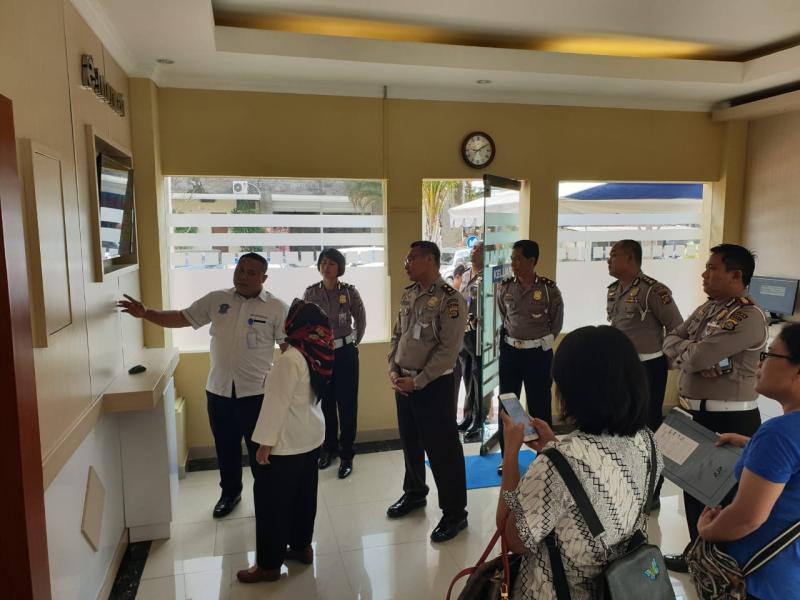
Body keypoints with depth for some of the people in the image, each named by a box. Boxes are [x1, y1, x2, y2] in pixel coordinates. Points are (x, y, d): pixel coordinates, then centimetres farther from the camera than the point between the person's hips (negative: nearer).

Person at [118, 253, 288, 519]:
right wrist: (146, 313, -4)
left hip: (256, 392, -3)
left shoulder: (276, 307, -7)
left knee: (259, 448, 10)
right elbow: (182, 318, 7)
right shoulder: (216, 299, 2)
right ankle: (230, 492, 40)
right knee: (225, 447, 18)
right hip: (218, 389, 4)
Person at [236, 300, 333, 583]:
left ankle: (269, 564, 15)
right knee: (303, 496, 20)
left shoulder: (290, 359, -24)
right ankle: (301, 546, 34)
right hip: (311, 435, 8)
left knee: (272, 501, 4)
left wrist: (265, 442, -17)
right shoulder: (319, 354, 2)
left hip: (287, 442, -8)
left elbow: (278, 402, -22)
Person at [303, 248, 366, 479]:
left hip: (345, 353, -2)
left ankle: (347, 455, 13)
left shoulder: (350, 291, -7)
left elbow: (361, 320, 6)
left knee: (347, 405, 2)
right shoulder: (310, 292, -2)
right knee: (324, 404, 12)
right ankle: (328, 448, 29)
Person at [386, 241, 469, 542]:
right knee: (410, 441, 20)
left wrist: (418, 382, -17)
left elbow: (448, 350, -18)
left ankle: (454, 512, 16)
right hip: (403, 381, 7)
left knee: (442, 448, 1)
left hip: (433, 384, -7)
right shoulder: (409, 295, 7)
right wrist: (393, 370, 0)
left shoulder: (450, 299, -15)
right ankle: (414, 492, 41)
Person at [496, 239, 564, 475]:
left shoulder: (548, 288, -10)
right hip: (510, 351, 3)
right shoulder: (504, 287, 0)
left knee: (540, 406, 5)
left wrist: (543, 341, 9)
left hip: (539, 353, -3)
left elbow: (557, 321, 5)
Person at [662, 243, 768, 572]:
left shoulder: (748, 318, -20)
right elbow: (670, 341, 6)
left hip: (728, 420, -9)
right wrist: (691, 353, -14)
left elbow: (696, 357, -27)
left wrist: (684, 349, -4)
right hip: (695, 413, 9)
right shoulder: (706, 308, 10)